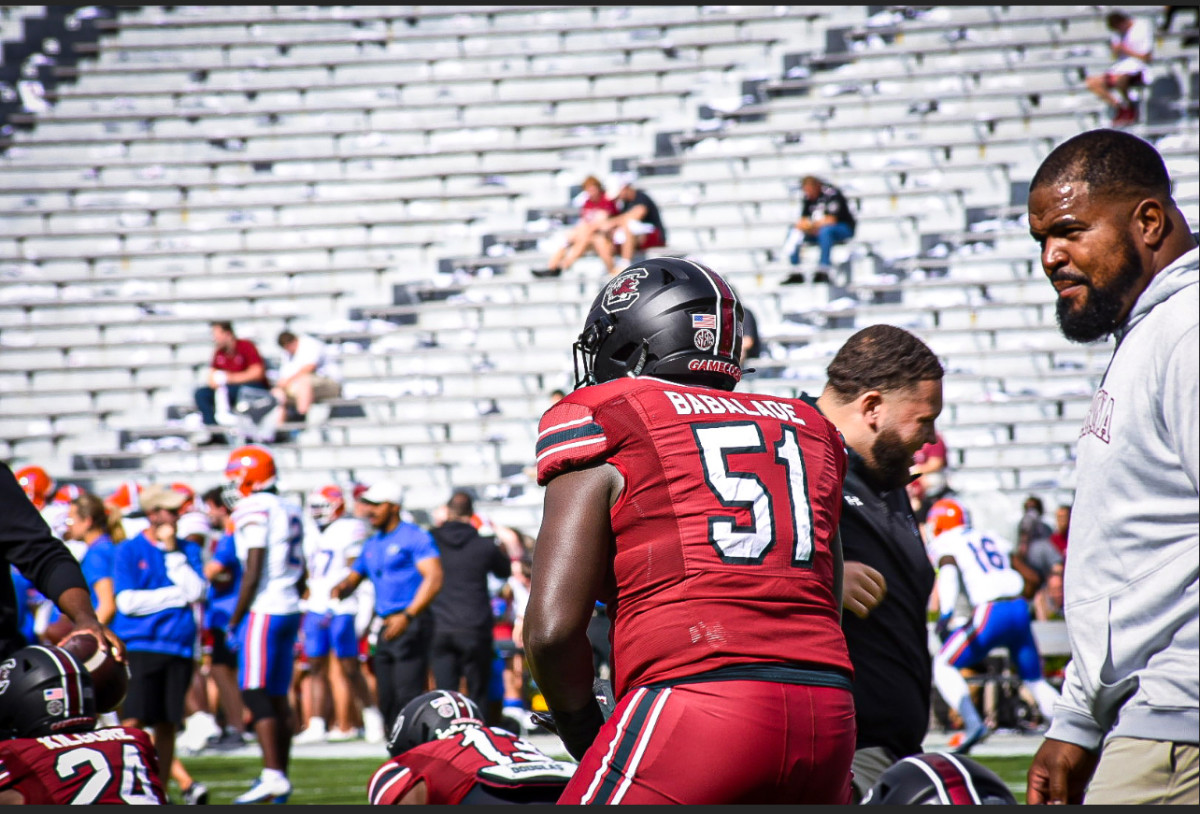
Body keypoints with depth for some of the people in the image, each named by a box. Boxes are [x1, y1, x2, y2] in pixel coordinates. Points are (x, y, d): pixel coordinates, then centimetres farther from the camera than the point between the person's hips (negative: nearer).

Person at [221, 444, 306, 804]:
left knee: (255, 693, -8)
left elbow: (252, 574, -16)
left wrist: (234, 620, -9)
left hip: (264, 612, -8)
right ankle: (281, 775, 12)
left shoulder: (254, 511, -12)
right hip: (289, 611, 8)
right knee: (278, 696, 11)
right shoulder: (289, 511, 15)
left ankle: (273, 775, -15)